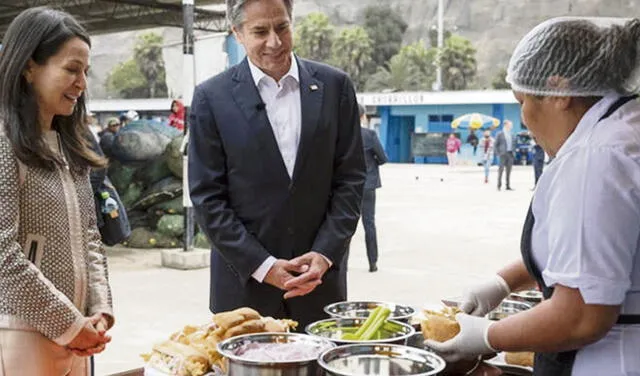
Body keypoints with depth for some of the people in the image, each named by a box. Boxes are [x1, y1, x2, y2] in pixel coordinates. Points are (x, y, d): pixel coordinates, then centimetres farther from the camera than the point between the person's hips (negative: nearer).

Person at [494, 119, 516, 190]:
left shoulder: (512, 136, 14)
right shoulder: (500, 134, 0)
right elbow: (496, 145, 0)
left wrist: (513, 151, 8)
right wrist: (498, 153, -7)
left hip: (510, 154, 5)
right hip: (503, 154, -4)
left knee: (509, 171, 4)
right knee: (501, 170, -7)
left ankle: (508, 186, 6)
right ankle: (499, 185, -1)